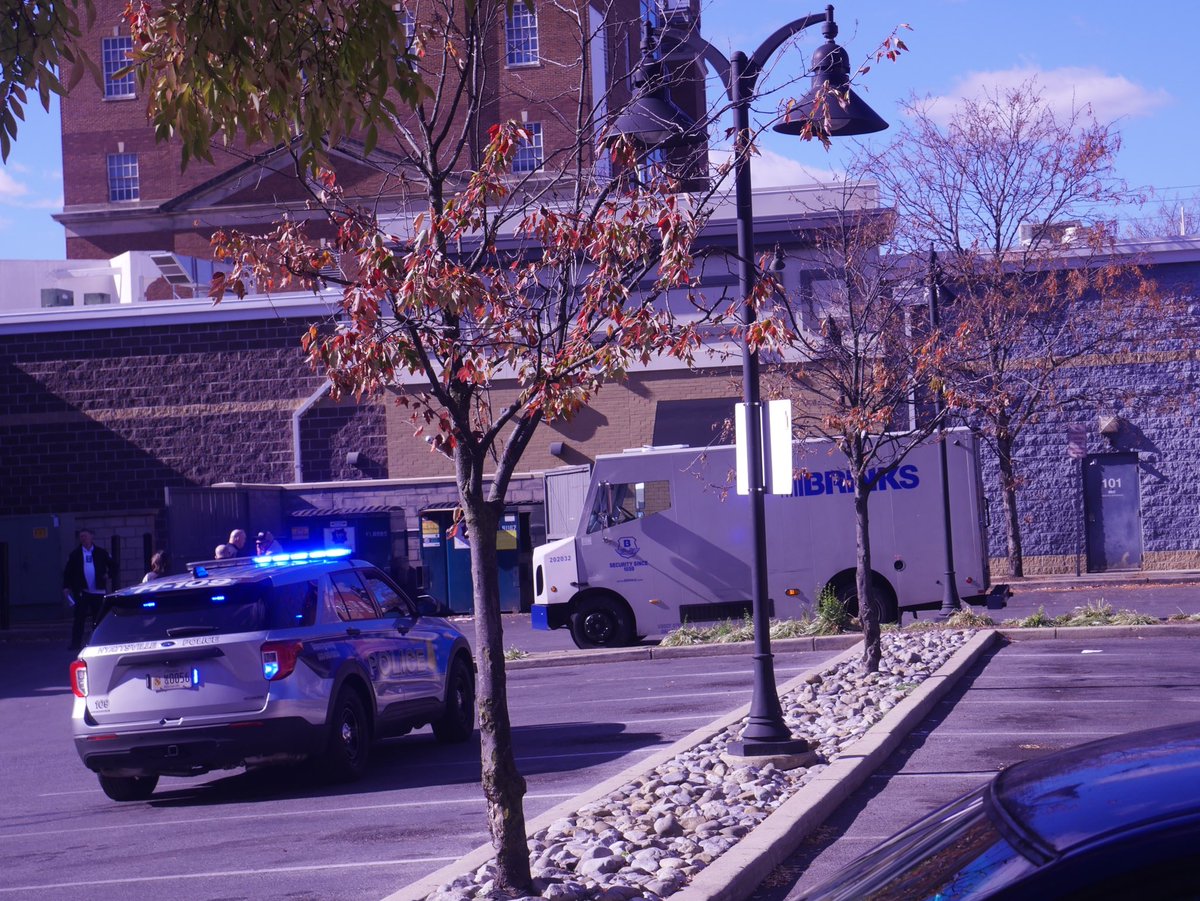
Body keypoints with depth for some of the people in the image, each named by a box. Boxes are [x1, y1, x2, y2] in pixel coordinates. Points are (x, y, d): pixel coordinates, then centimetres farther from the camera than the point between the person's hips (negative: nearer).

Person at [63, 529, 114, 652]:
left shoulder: (101, 553, 7)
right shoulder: (75, 554, 6)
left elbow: (112, 567, 14)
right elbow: (67, 571, 5)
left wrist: (108, 575, -5)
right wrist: (66, 587, -4)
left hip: (98, 591, 1)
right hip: (81, 591, -1)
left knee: (98, 618, 5)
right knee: (79, 618, -5)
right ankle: (76, 643, -3)